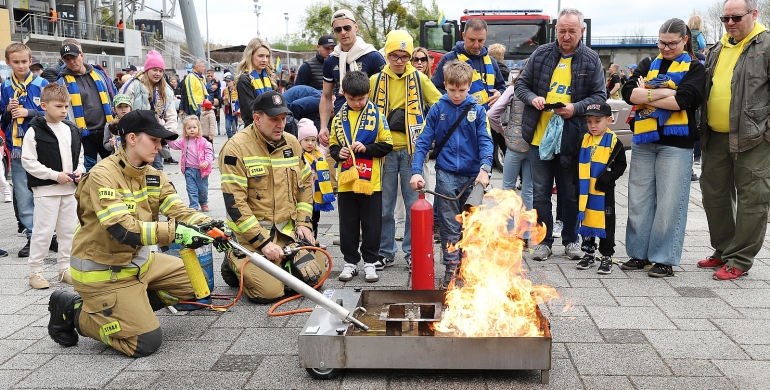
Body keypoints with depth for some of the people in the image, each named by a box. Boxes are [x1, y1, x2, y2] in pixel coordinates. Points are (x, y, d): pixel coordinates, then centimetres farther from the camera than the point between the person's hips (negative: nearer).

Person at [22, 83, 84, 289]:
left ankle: (65, 268, 22)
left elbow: (79, 155, 18)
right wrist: (55, 175, -17)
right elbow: (28, 161, -11)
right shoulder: (35, 131, -8)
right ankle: (35, 271, 11)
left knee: (69, 230, 10)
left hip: (70, 189, 6)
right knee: (43, 231, -1)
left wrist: (79, 171, -2)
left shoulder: (72, 130, 8)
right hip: (45, 189, -5)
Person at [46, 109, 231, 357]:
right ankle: (74, 311, 6)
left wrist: (206, 225, -29)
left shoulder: (153, 176, 2)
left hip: (140, 261, 8)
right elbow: (123, 229, -32)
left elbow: (178, 210, -8)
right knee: (146, 342, -11)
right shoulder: (103, 175, -22)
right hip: (103, 271, -8)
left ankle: (129, 305, 11)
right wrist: (176, 232, -40)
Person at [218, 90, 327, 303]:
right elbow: (234, 203, -18)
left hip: (289, 229, 6)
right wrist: (263, 242, -20)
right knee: (269, 291, -17)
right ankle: (235, 263, 12)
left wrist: (304, 222, 3)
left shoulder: (291, 143, 5)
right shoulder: (236, 147, -14)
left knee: (313, 276, -3)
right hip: (253, 232, -6)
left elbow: (305, 184, 15)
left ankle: (280, 260, 24)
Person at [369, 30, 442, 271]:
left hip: (412, 149, -1)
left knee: (414, 202, 3)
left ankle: (413, 251, 15)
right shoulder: (375, 80, 5)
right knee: (385, 204, 7)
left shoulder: (419, 79, 4)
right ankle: (385, 252, 19)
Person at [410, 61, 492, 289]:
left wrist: (485, 168, -21)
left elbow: (485, 141, -4)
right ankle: (451, 269, 8)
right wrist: (416, 172, -13)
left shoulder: (477, 110, 1)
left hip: (473, 175, 1)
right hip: (446, 175, -1)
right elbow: (423, 142, -2)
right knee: (449, 226, 0)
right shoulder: (437, 110, 0)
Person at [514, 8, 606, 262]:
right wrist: (532, 98, -13)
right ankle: (543, 241, 20)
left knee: (571, 193, 11)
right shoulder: (541, 54, 4)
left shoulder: (591, 60, 1)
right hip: (539, 136, 1)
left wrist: (576, 108, -17)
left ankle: (571, 240, 27)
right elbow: (521, 85, 8)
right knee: (540, 192, 7)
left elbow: (600, 96, 0)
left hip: (571, 139, -1)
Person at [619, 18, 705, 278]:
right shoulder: (648, 65, 15)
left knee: (669, 203, -2)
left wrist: (646, 96, -7)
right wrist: (663, 93, -12)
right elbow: (628, 92, -3)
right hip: (644, 142, 4)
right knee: (639, 200, 6)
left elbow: (682, 100, -14)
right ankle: (639, 253, 16)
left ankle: (664, 259, 7)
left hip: (675, 143, -4)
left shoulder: (694, 68, 4)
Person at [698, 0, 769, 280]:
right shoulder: (718, 49, 16)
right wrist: (701, 130, 17)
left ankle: (740, 260, 7)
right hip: (715, 138, 7)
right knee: (714, 194, 12)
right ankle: (723, 251, 26)